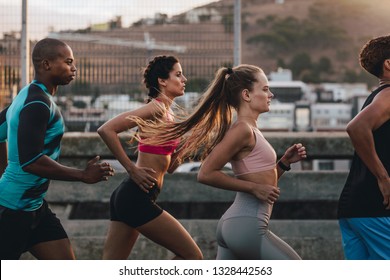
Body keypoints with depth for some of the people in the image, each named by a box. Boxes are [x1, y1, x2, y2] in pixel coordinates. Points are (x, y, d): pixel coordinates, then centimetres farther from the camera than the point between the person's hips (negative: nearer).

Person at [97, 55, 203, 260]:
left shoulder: (166, 113, 17)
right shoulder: (156, 109, -11)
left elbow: (168, 166, 21)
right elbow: (106, 130, -21)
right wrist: (132, 168, -17)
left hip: (127, 197, 9)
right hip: (136, 198, -9)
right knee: (192, 256, -2)